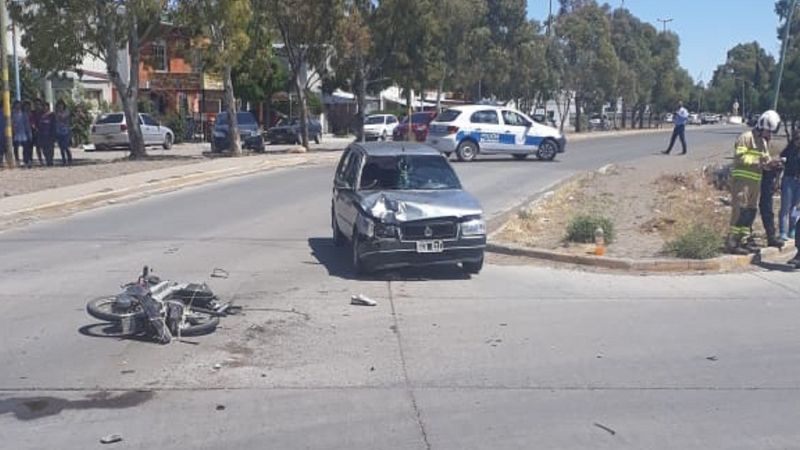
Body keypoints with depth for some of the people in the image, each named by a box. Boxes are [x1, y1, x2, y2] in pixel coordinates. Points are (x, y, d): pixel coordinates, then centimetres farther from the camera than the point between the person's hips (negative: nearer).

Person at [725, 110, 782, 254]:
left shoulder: (765, 142, 21)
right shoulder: (746, 137, -8)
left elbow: (765, 160, 22)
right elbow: (739, 157, -17)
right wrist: (757, 160, -24)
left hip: (756, 181, 9)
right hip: (742, 179, -9)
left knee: (751, 210, 11)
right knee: (740, 210, -12)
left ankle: (745, 240, 19)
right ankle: (732, 242, -11)